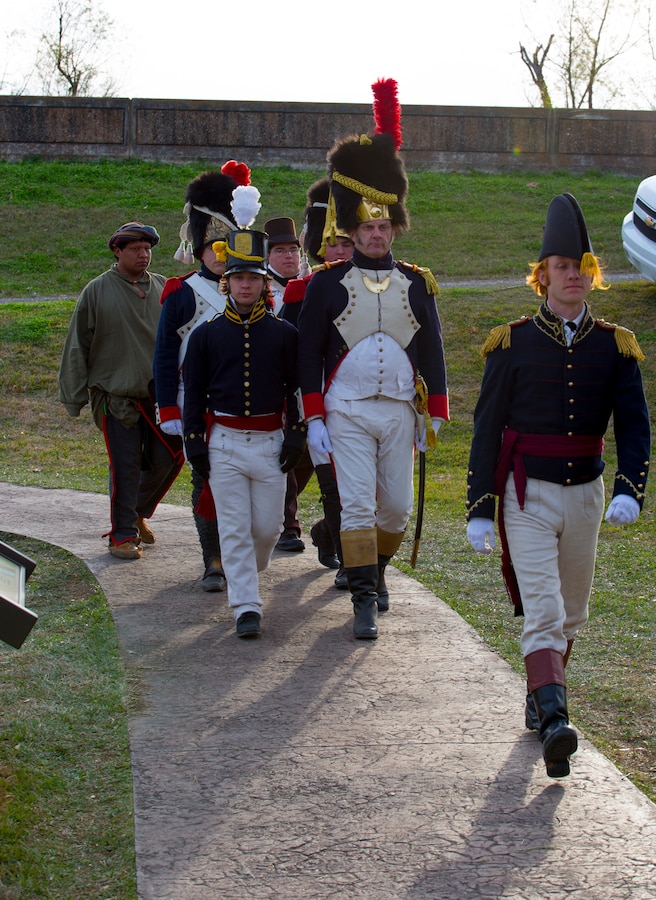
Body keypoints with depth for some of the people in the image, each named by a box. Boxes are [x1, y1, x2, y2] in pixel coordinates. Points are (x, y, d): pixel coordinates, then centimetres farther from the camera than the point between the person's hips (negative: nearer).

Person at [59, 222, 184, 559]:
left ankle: (139, 512, 29)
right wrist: (74, 397, 0)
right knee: (125, 467, -2)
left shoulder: (162, 288, 8)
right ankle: (122, 534, 11)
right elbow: (77, 347, 3)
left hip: (158, 395, 3)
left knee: (167, 459, 3)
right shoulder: (97, 291, -1)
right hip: (116, 396, -3)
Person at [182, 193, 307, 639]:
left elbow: (297, 387, 6)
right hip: (224, 442, -1)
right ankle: (247, 607, 0)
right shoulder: (207, 334, 2)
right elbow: (193, 390, 5)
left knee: (268, 526, 7)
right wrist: (195, 440, 0)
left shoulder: (284, 333, 2)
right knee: (235, 529, -3)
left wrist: (296, 435, -1)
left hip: (270, 442, 1)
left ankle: (248, 571, 37)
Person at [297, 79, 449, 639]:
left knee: (398, 506, 7)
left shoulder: (417, 284, 7)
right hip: (347, 412, -3)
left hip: (399, 412, 3)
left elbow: (432, 351, 10)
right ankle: (365, 601, -1)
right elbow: (309, 353, -1)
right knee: (357, 504, -7)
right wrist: (314, 418, -7)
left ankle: (376, 569, 34)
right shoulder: (328, 283, -1)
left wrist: (438, 415, 5)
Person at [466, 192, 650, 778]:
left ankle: (541, 696, 34)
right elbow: (488, 429, -2)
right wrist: (479, 510, -5)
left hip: (585, 494, 4)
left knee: (572, 614, 15)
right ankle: (554, 723, -22)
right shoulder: (512, 343, -4)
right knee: (543, 612, -14)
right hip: (527, 494, -3)